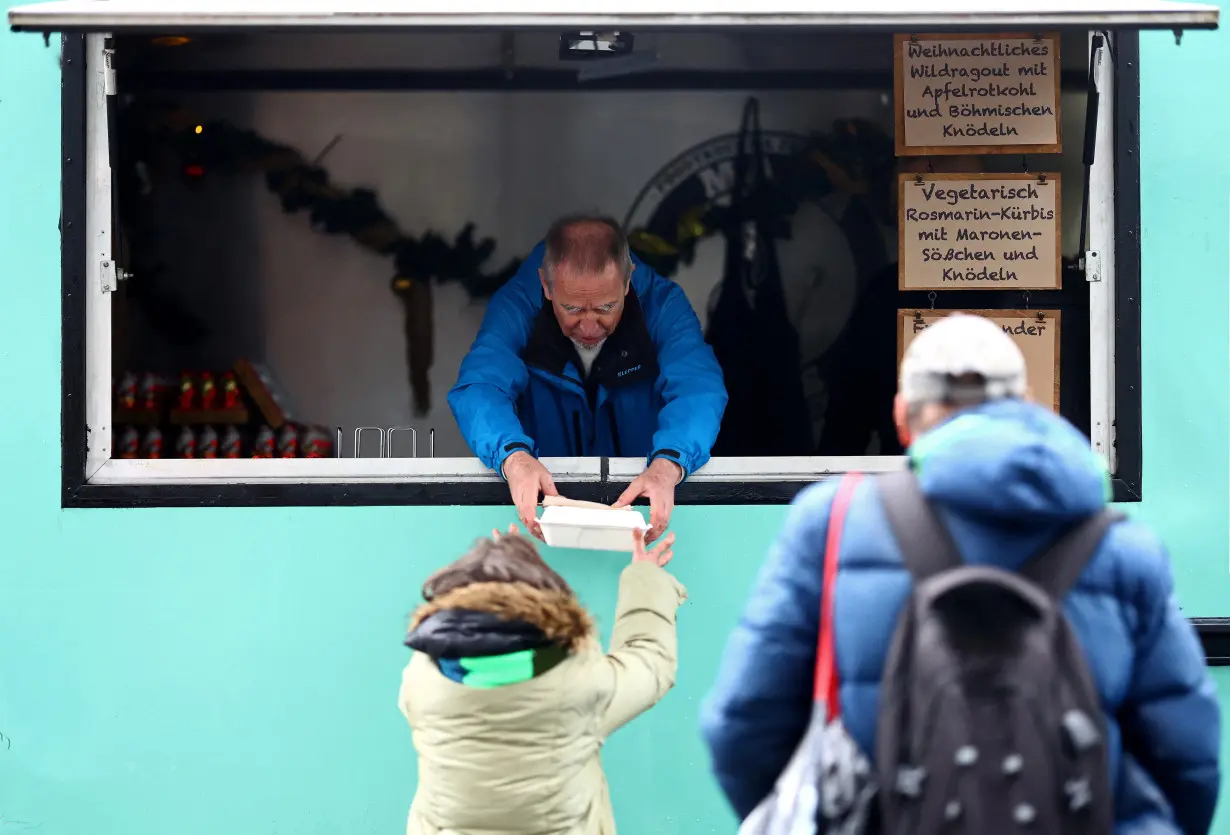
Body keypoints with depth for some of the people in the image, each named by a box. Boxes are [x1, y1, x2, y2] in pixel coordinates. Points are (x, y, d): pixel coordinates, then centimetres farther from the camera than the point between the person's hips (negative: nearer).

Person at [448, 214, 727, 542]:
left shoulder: (662, 304, -15)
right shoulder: (515, 306, -16)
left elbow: (697, 389, -27)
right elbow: (479, 388, -27)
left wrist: (668, 464, -49)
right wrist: (513, 456, -50)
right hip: (543, 493, -3)